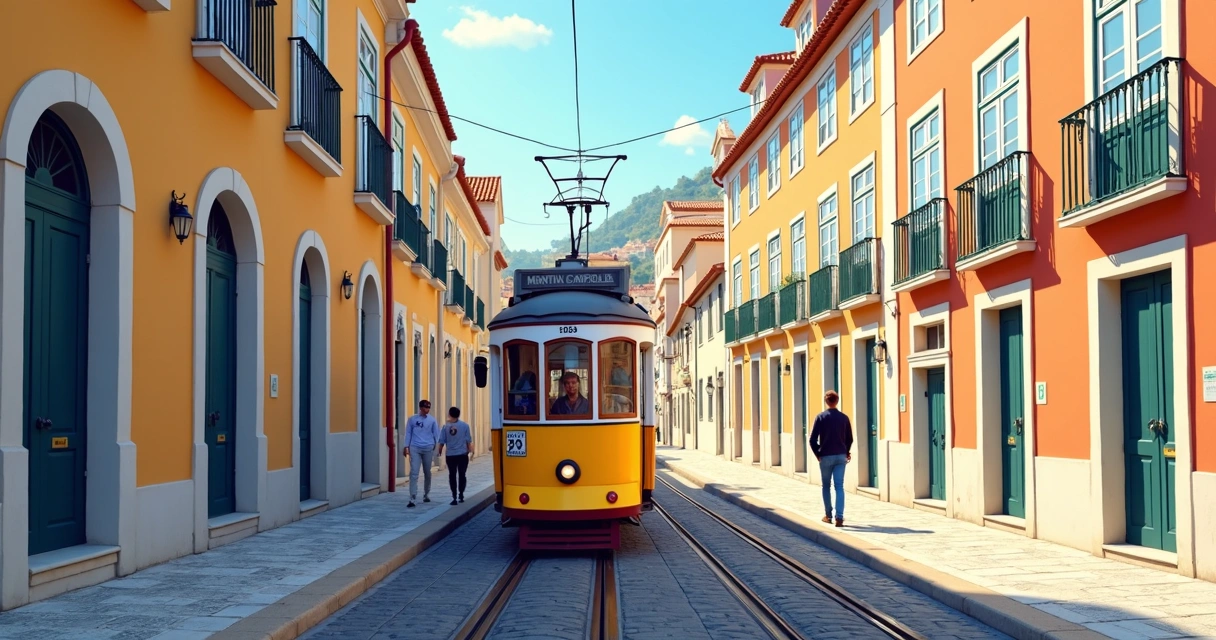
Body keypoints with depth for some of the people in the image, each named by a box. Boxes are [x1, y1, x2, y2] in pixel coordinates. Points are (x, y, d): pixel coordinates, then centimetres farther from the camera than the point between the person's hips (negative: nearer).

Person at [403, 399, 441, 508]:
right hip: (415, 448, -1)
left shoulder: (432, 420, 3)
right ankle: (412, 498, -13)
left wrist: (436, 446, 0)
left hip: (428, 448, 1)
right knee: (414, 473, -9)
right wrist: (406, 447, 1)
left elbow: (436, 434, 7)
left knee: (427, 473, 13)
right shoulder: (412, 419, 2)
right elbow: (408, 433, 6)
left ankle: (426, 494, 31)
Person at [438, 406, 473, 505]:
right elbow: (468, 440, -2)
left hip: (450, 455, 0)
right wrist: (469, 450, 12)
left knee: (452, 475, 6)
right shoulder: (464, 425, -4)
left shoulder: (446, 426, -5)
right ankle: (461, 494, 17)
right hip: (462, 454, 0)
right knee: (462, 475, 13)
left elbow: (442, 441, -3)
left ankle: (454, 496, -1)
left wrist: (440, 451, 13)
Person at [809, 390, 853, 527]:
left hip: (825, 456, -1)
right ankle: (839, 517, -11)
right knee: (839, 486, -1)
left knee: (826, 486, 13)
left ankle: (828, 515, 19)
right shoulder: (844, 418, 1)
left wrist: (817, 454, 6)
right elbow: (849, 439, 7)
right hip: (841, 456, 1)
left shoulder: (820, 417, -5)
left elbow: (813, 439, -7)